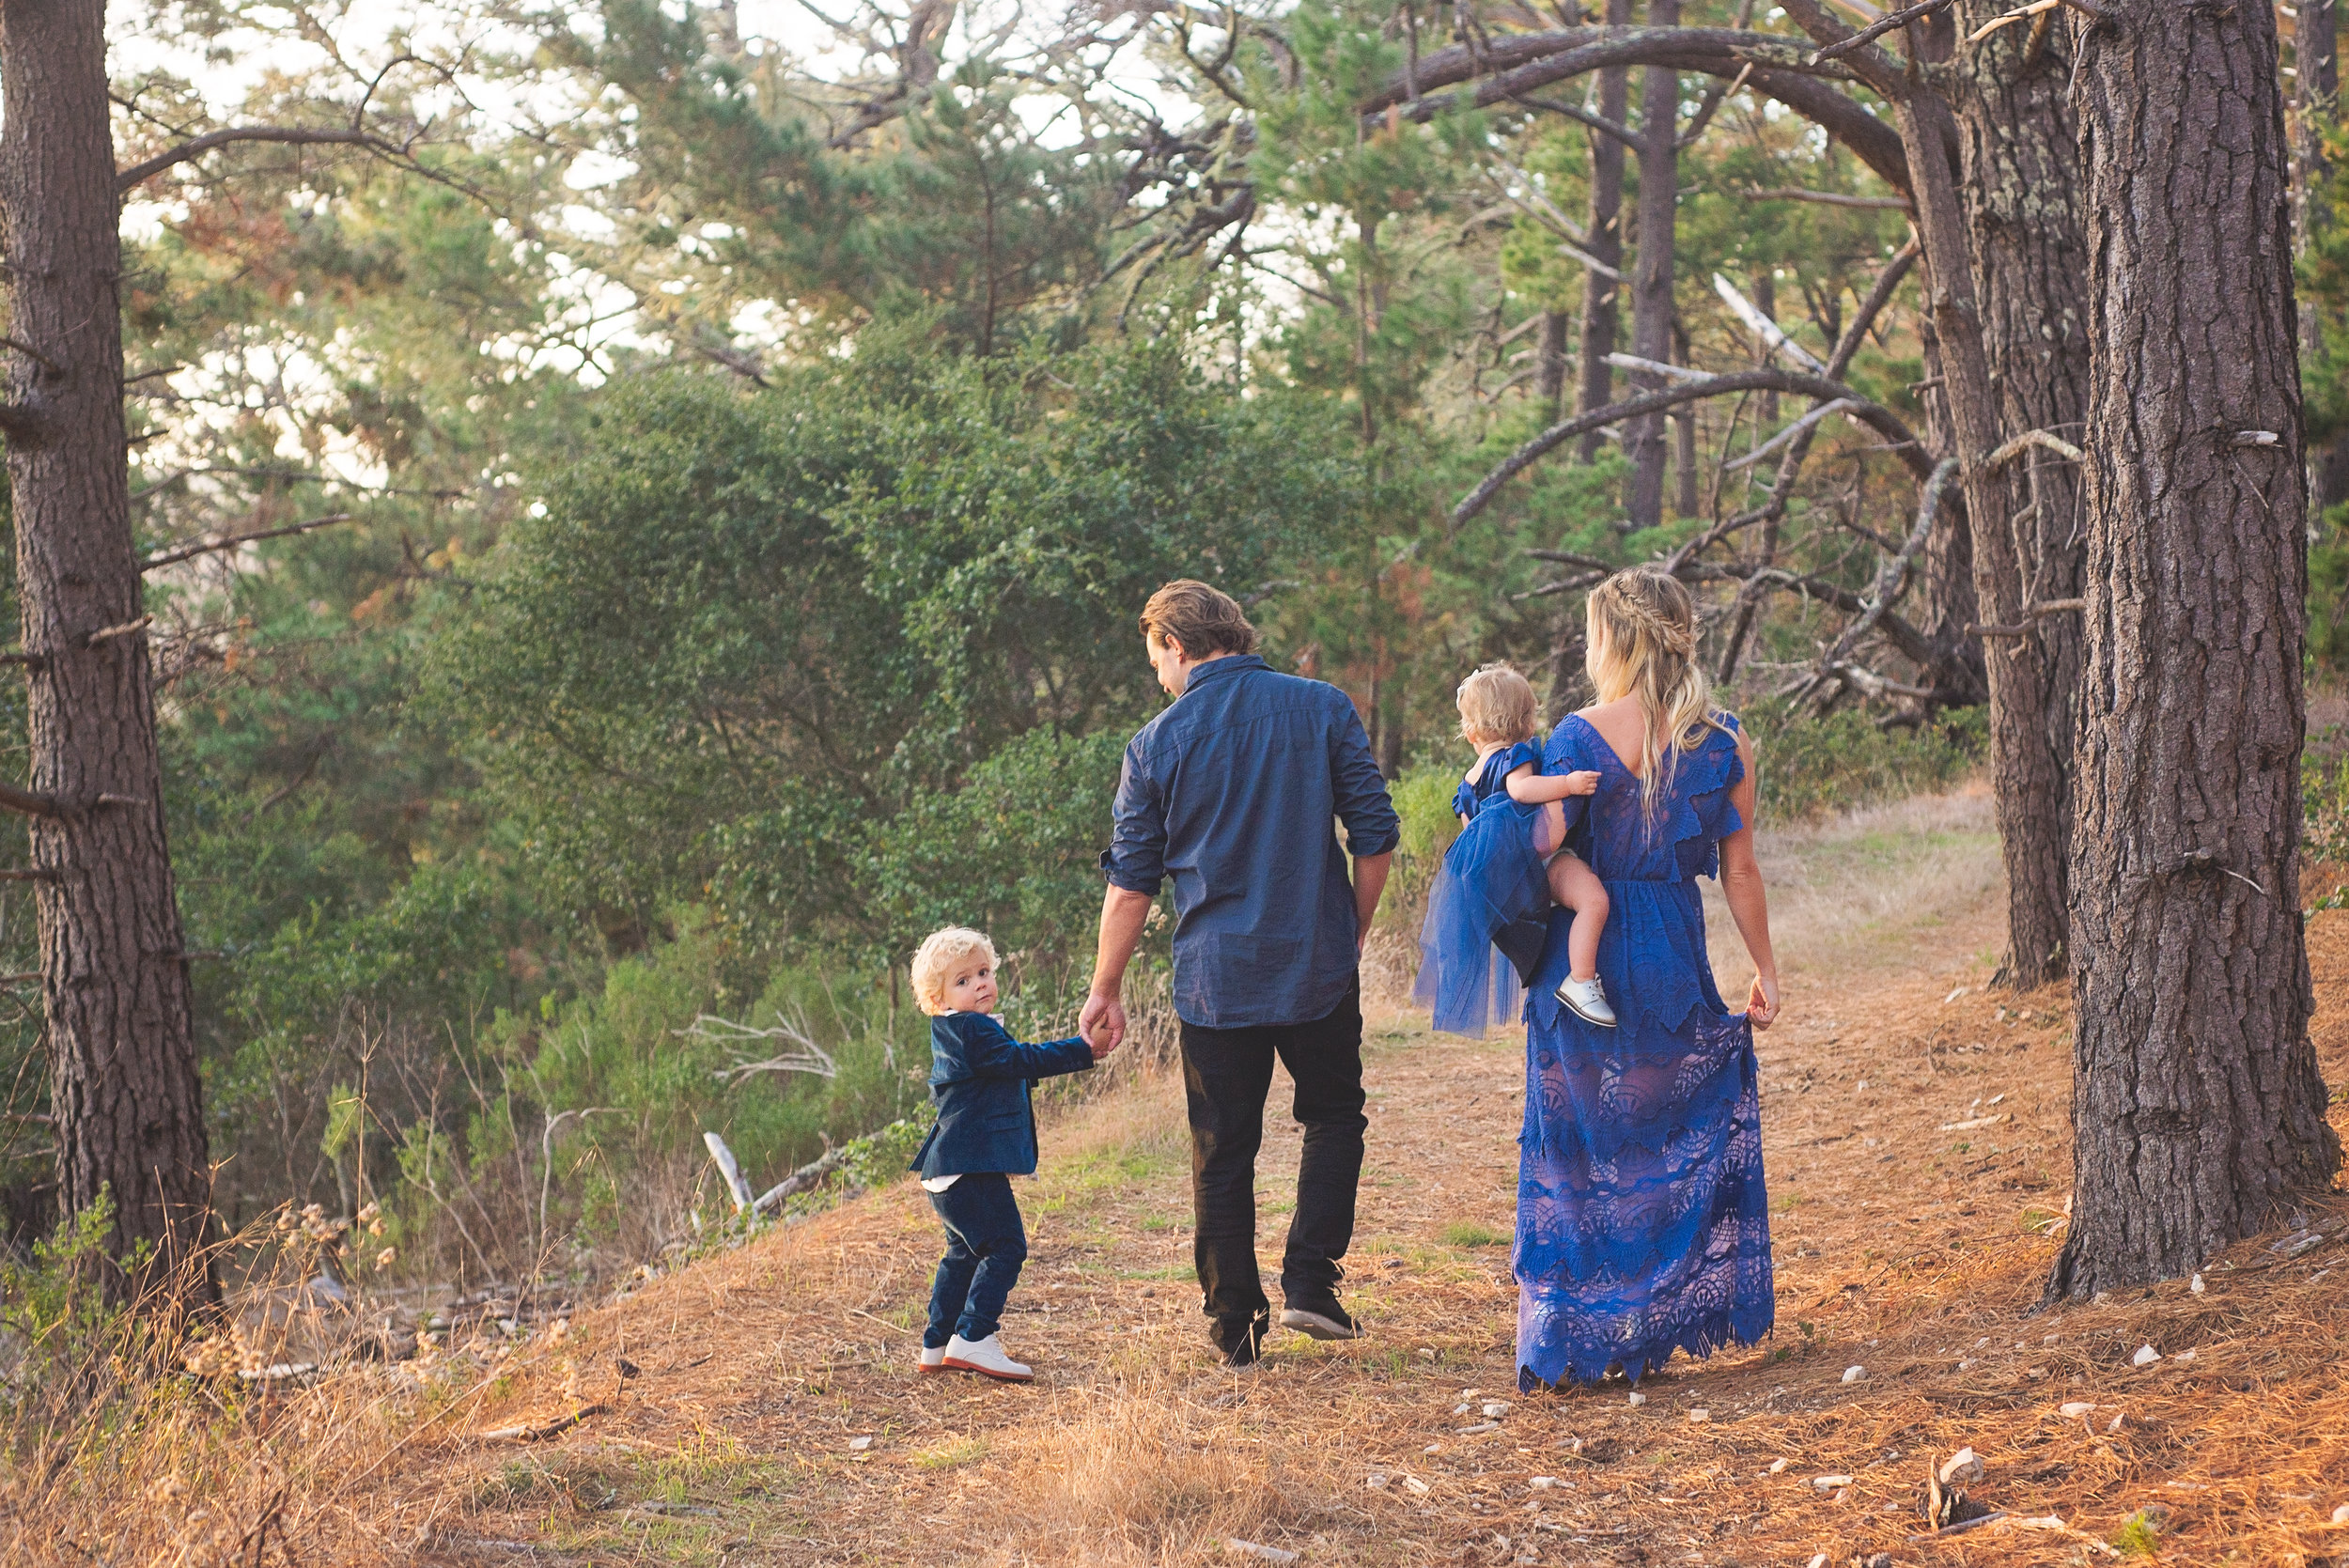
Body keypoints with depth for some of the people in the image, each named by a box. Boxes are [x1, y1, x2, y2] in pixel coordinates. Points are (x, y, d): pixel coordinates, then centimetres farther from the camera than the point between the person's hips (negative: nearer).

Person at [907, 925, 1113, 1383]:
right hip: (973, 1168, -11)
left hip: (948, 1172, 11)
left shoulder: (950, 1036, 20)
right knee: (1004, 1246, -11)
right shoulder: (974, 1031, -13)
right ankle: (973, 1338, -17)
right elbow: (1021, 1060, -18)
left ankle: (938, 1345, 22)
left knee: (964, 1254, 19)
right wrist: (1083, 1051, -14)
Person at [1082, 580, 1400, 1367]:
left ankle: (1236, 1324, 13)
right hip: (1319, 968, 0)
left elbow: (1131, 880, -1)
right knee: (1334, 1116, 19)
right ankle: (1310, 1281, 5)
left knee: (1223, 1151, 10)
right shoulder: (1324, 709, -2)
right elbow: (1375, 835, -1)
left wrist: (1105, 992, 8)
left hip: (1214, 978, 0)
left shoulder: (1157, 743, -4)